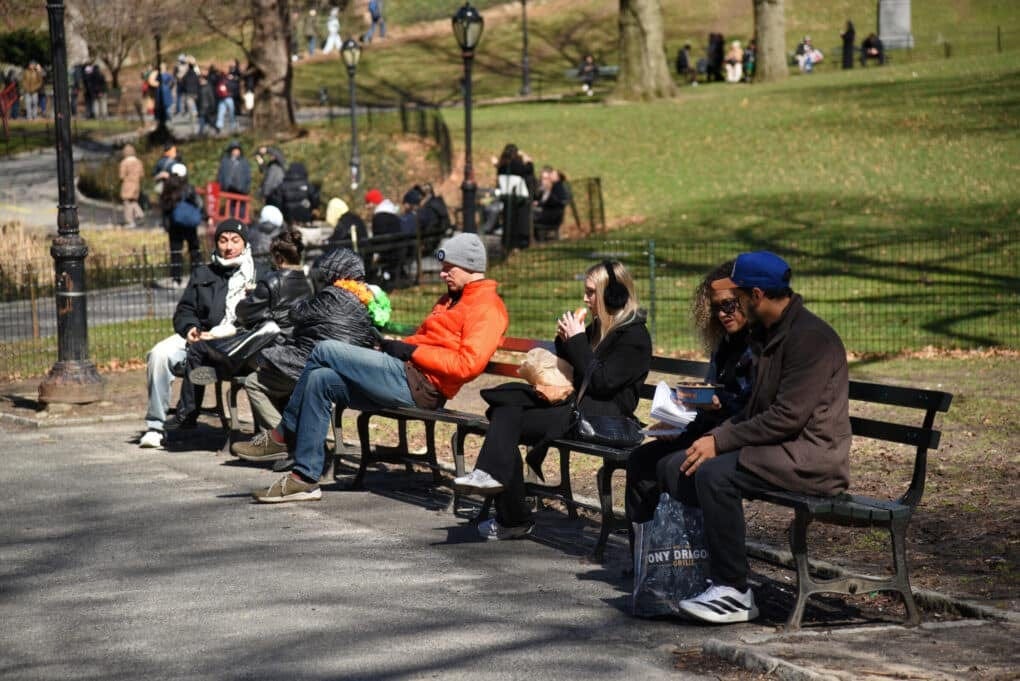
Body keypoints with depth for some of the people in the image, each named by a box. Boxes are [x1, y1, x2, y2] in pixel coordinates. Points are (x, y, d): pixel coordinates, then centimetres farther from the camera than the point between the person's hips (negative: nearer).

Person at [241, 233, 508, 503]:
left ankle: (283, 436, 0)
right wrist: (396, 344, 6)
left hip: (417, 383, -10)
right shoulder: (452, 299, 28)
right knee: (320, 380, 1)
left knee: (325, 351, -11)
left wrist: (411, 351, -13)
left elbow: (468, 364, -18)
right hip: (406, 375, 10)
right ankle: (305, 478, 2)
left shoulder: (487, 306, -5)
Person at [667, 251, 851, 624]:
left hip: (812, 459, -10)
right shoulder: (771, 334, 16)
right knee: (684, 466, 1)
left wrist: (721, 441, -18)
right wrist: (714, 435, 4)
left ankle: (734, 593, -21)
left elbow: (788, 417, -23)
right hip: (781, 447, 10)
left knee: (715, 474, -27)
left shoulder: (810, 338, -17)